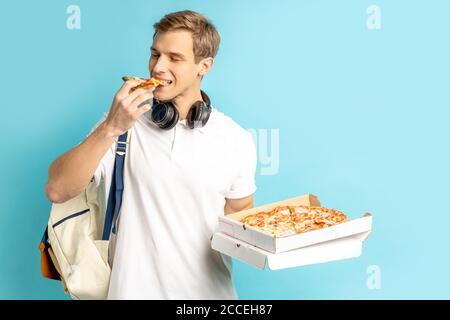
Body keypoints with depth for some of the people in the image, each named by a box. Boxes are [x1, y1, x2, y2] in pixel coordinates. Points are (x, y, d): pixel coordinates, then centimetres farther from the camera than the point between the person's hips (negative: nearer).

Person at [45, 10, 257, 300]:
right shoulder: (125, 121, -6)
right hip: (133, 287, 0)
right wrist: (111, 128, -24)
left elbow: (239, 215, 7)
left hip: (209, 290, 1)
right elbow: (57, 191, -14)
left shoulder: (236, 140, -5)